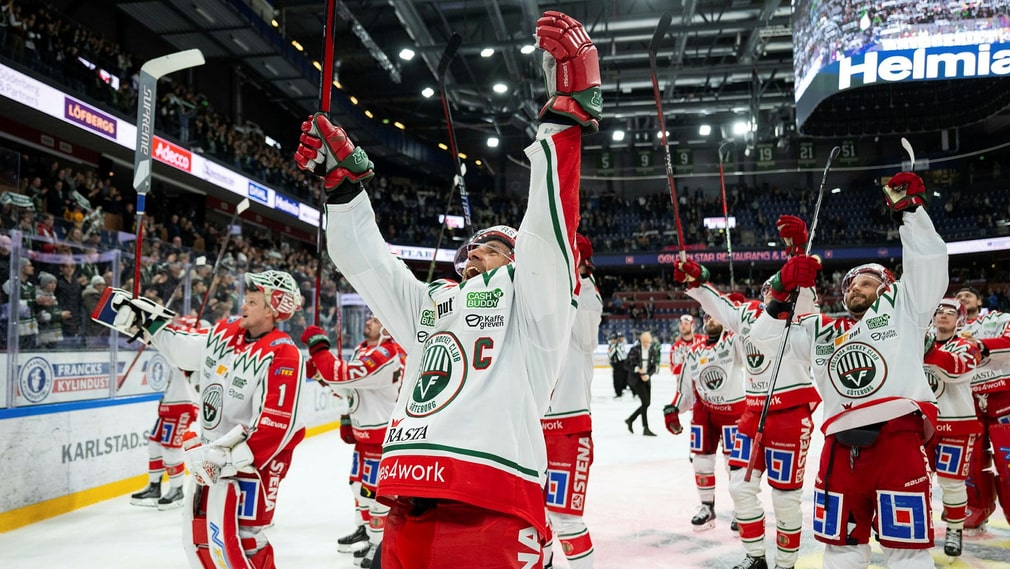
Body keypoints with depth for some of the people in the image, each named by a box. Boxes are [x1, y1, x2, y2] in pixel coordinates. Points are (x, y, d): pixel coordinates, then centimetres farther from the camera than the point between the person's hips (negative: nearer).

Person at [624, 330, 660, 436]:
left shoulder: (653, 351, 2)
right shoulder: (634, 350, -11)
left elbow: (654, 367, 4)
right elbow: (627, 365, -8)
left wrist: (648, 375, -14)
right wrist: (637, 369, -25)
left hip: (646, 379, 6)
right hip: (635, 378, -6)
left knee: (647, 403, 8)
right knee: (645, 402, -14)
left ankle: (630, 420, 27)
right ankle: (645, 429, -6)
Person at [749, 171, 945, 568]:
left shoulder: (901, 306, 13)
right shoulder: (819, 330, 21)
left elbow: (928, 261, 4)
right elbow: (765, 337, 21)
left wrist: (908, 209, 1)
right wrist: (784, 294, 8)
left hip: (897, 437, -4)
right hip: (840, 447, 4)